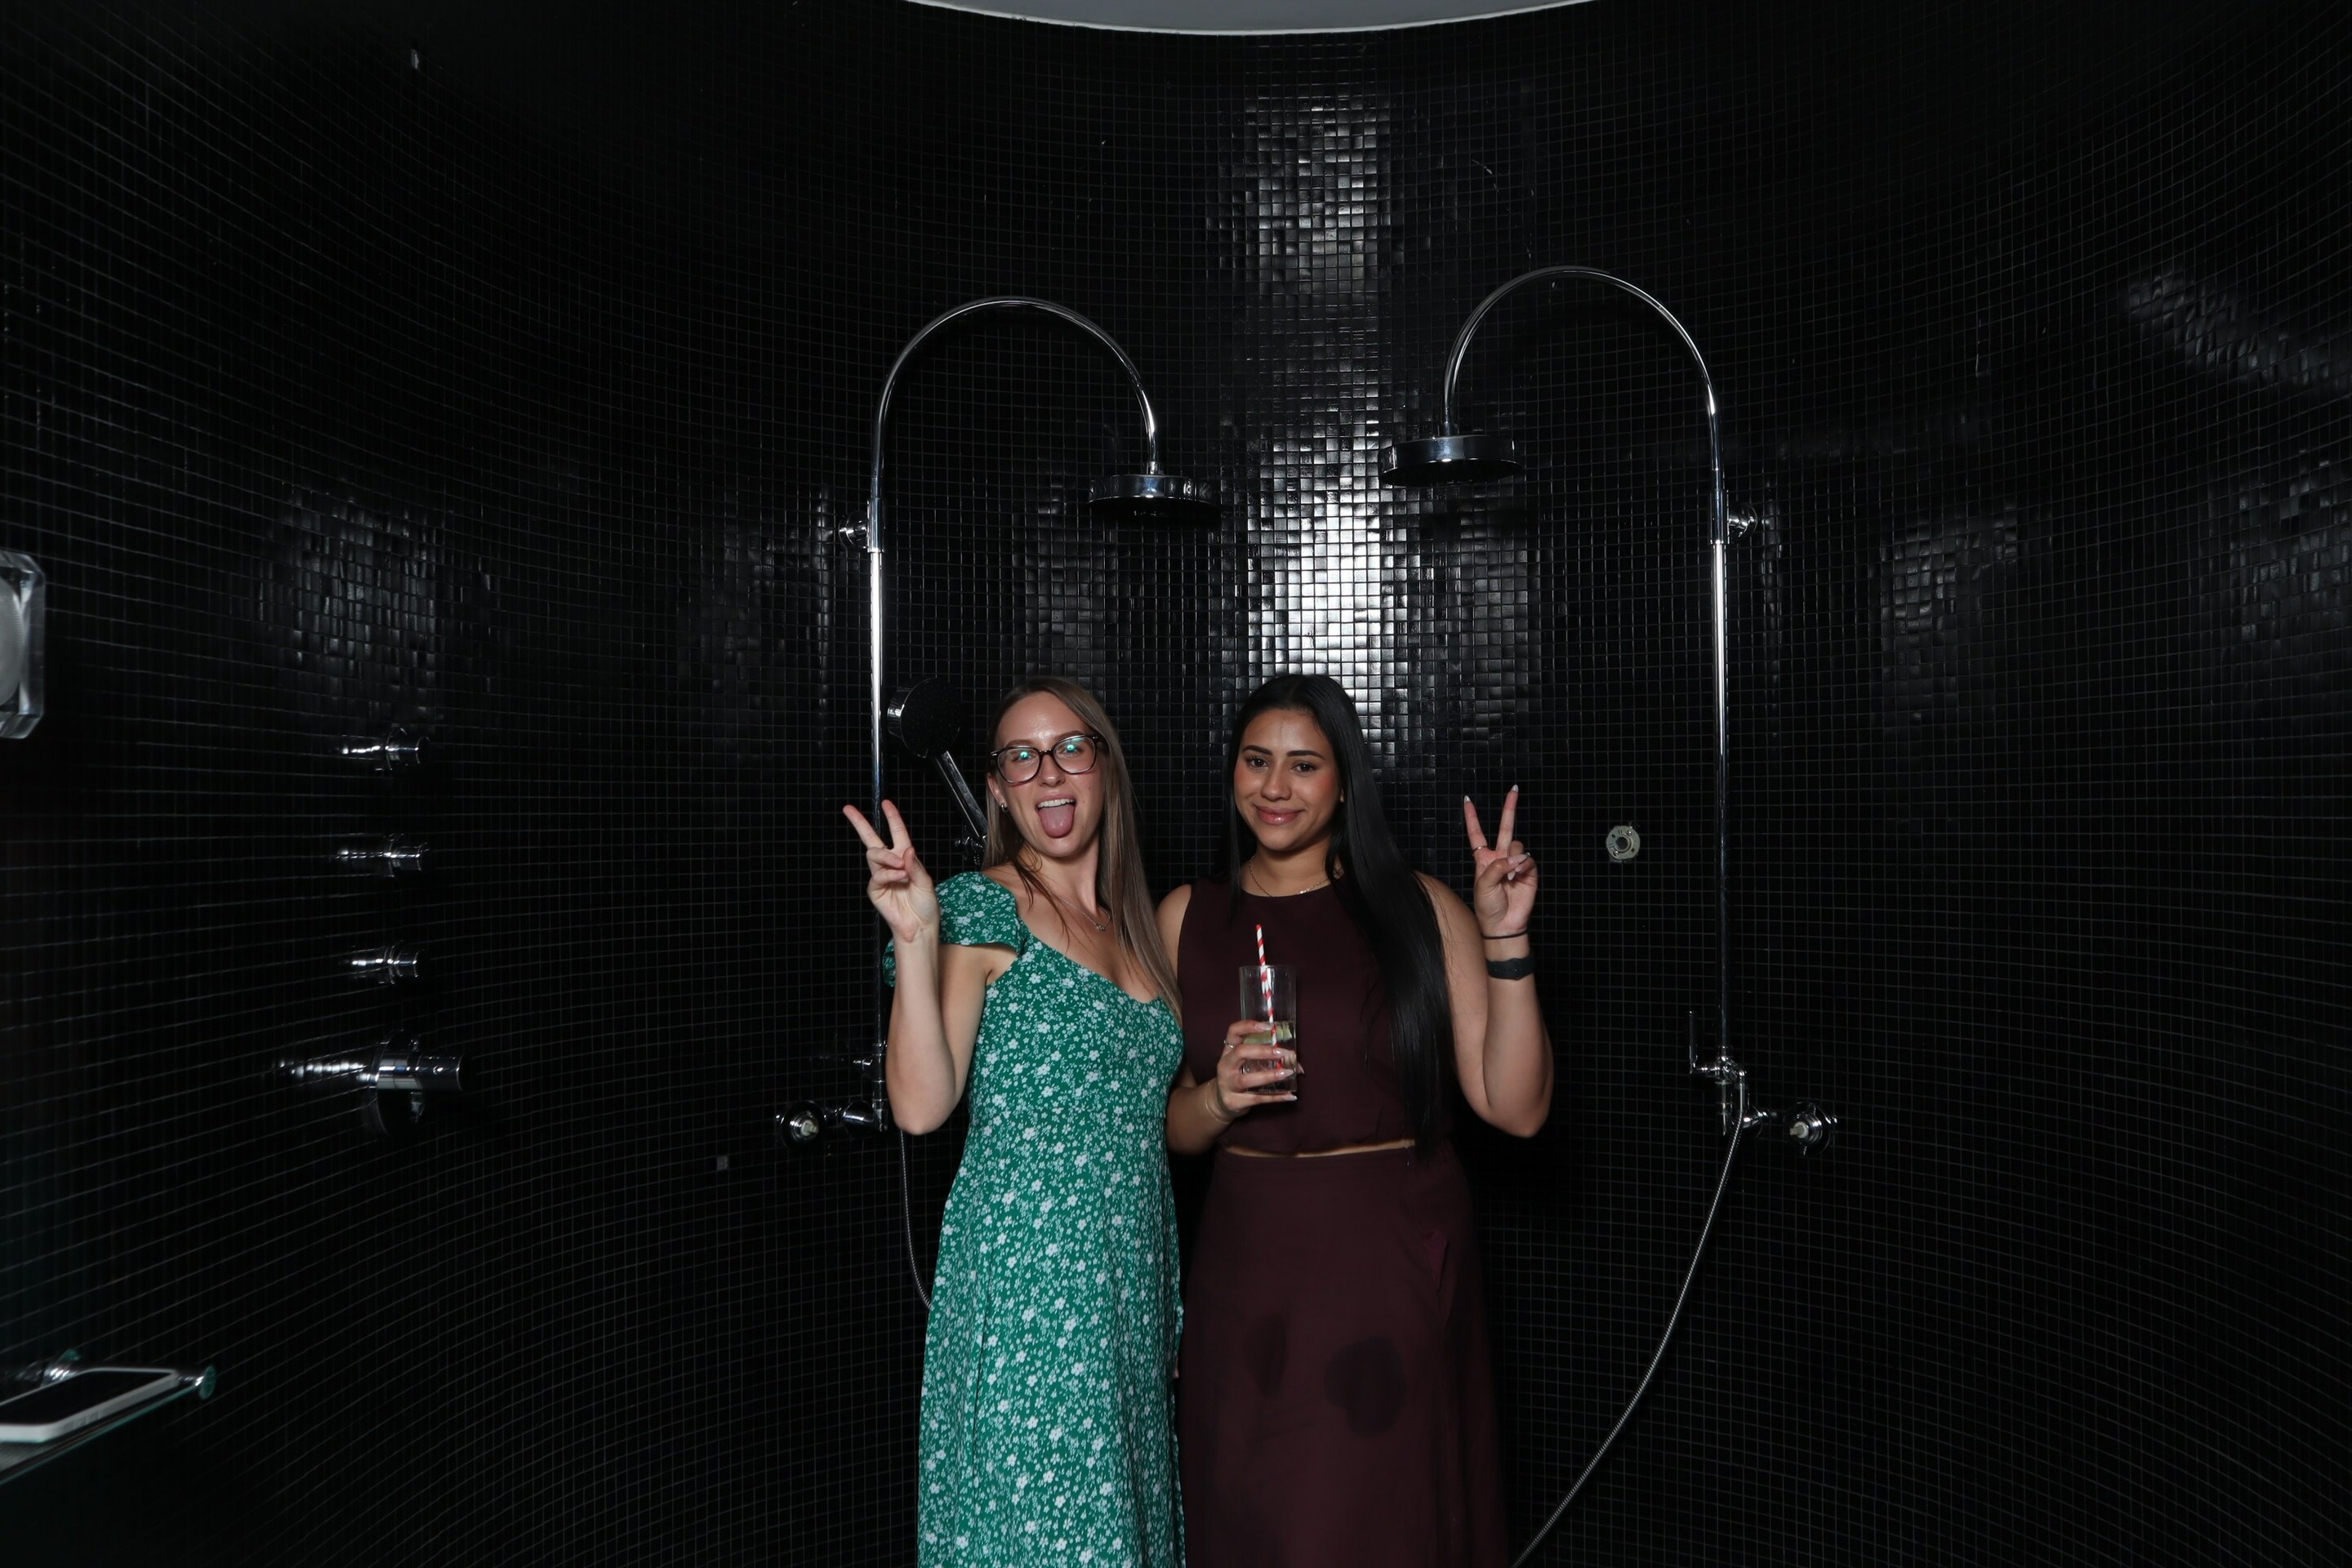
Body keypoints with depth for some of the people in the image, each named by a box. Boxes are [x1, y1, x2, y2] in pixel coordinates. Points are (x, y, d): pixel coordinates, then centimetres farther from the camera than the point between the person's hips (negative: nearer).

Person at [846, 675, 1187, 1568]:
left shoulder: (1127, 923, 15)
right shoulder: (985, 906, -6)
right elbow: (921, 1107, -17)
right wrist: (916, 938, -23)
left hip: (1128, 1276, 7)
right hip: (1026, 1273, -7)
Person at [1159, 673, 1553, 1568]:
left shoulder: (1418, 909, -3)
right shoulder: (1187, 917, 5)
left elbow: (1515, 1108, -8)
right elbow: (1168, 1127, 10)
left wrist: (1506, 941, -16)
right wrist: (1220, 1097, -11)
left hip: (1395, 1267, -2)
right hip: (1248, 1269, 3)